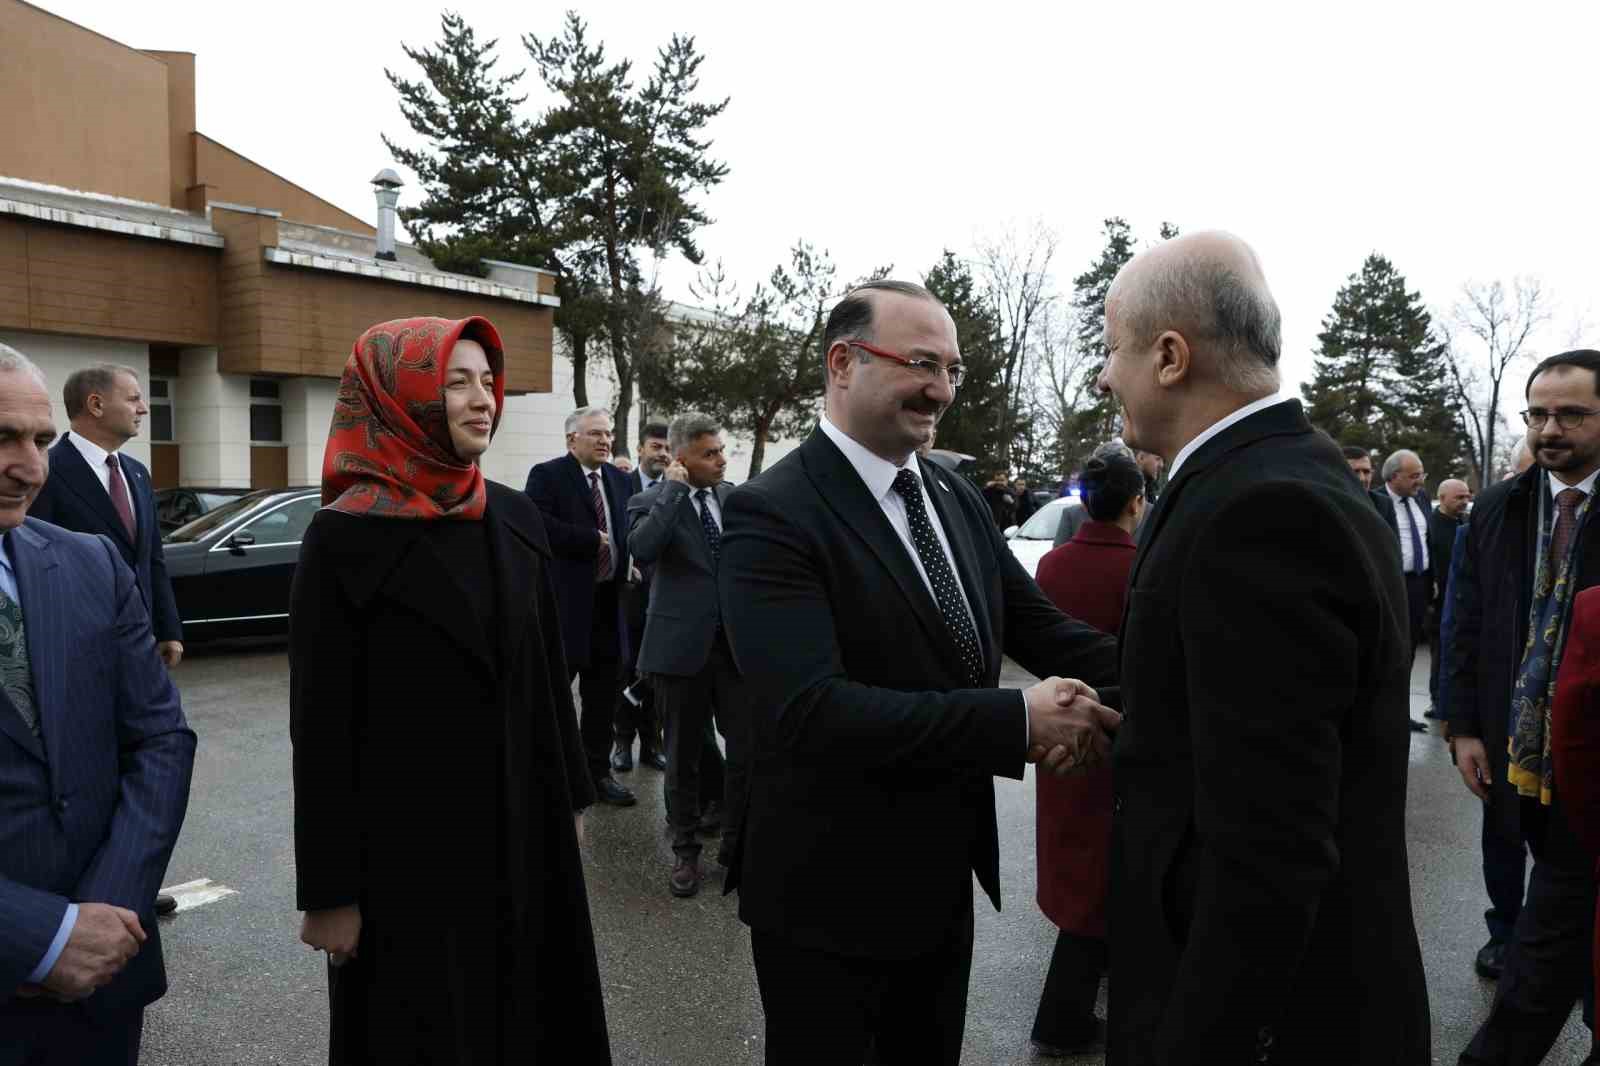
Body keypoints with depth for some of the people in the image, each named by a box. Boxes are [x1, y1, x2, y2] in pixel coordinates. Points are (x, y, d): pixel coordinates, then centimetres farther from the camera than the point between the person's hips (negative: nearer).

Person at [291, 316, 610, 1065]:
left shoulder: (516, 519, 1)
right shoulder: (345, 535, -14)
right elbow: (321, 724, -12)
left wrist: (571, 797, 11)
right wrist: (328, 889, -10)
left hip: (521, 823, 5)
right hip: (405, 843, -5)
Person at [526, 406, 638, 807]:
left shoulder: (620, 480, 13)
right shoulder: (547, 475, -7)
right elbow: (541, 527, -21)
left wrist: (627, 563, 5)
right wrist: (594, 540, -18)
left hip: (609, 601, 6)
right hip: (565, 602, -6)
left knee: (604, 694, 12)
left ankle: (599, 772, 24)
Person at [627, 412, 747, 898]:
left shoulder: (735, 497, 8)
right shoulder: (652, 500, -4)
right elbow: (642, 548, -26)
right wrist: (675, 488, -18)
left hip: (736, 643, 3)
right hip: (682, 645, -3)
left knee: (748, 752, 2)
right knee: (684, 757, 11)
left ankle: (738, 844, 23)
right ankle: (685, 851, 28)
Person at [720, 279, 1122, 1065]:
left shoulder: (959, 499, 4)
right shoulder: (772, 515, -21)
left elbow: (1040, 627, 1)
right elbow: (808, 709, -31)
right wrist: (1019, 722, -30)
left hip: (945, 877, 7)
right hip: (828, 893, -7)